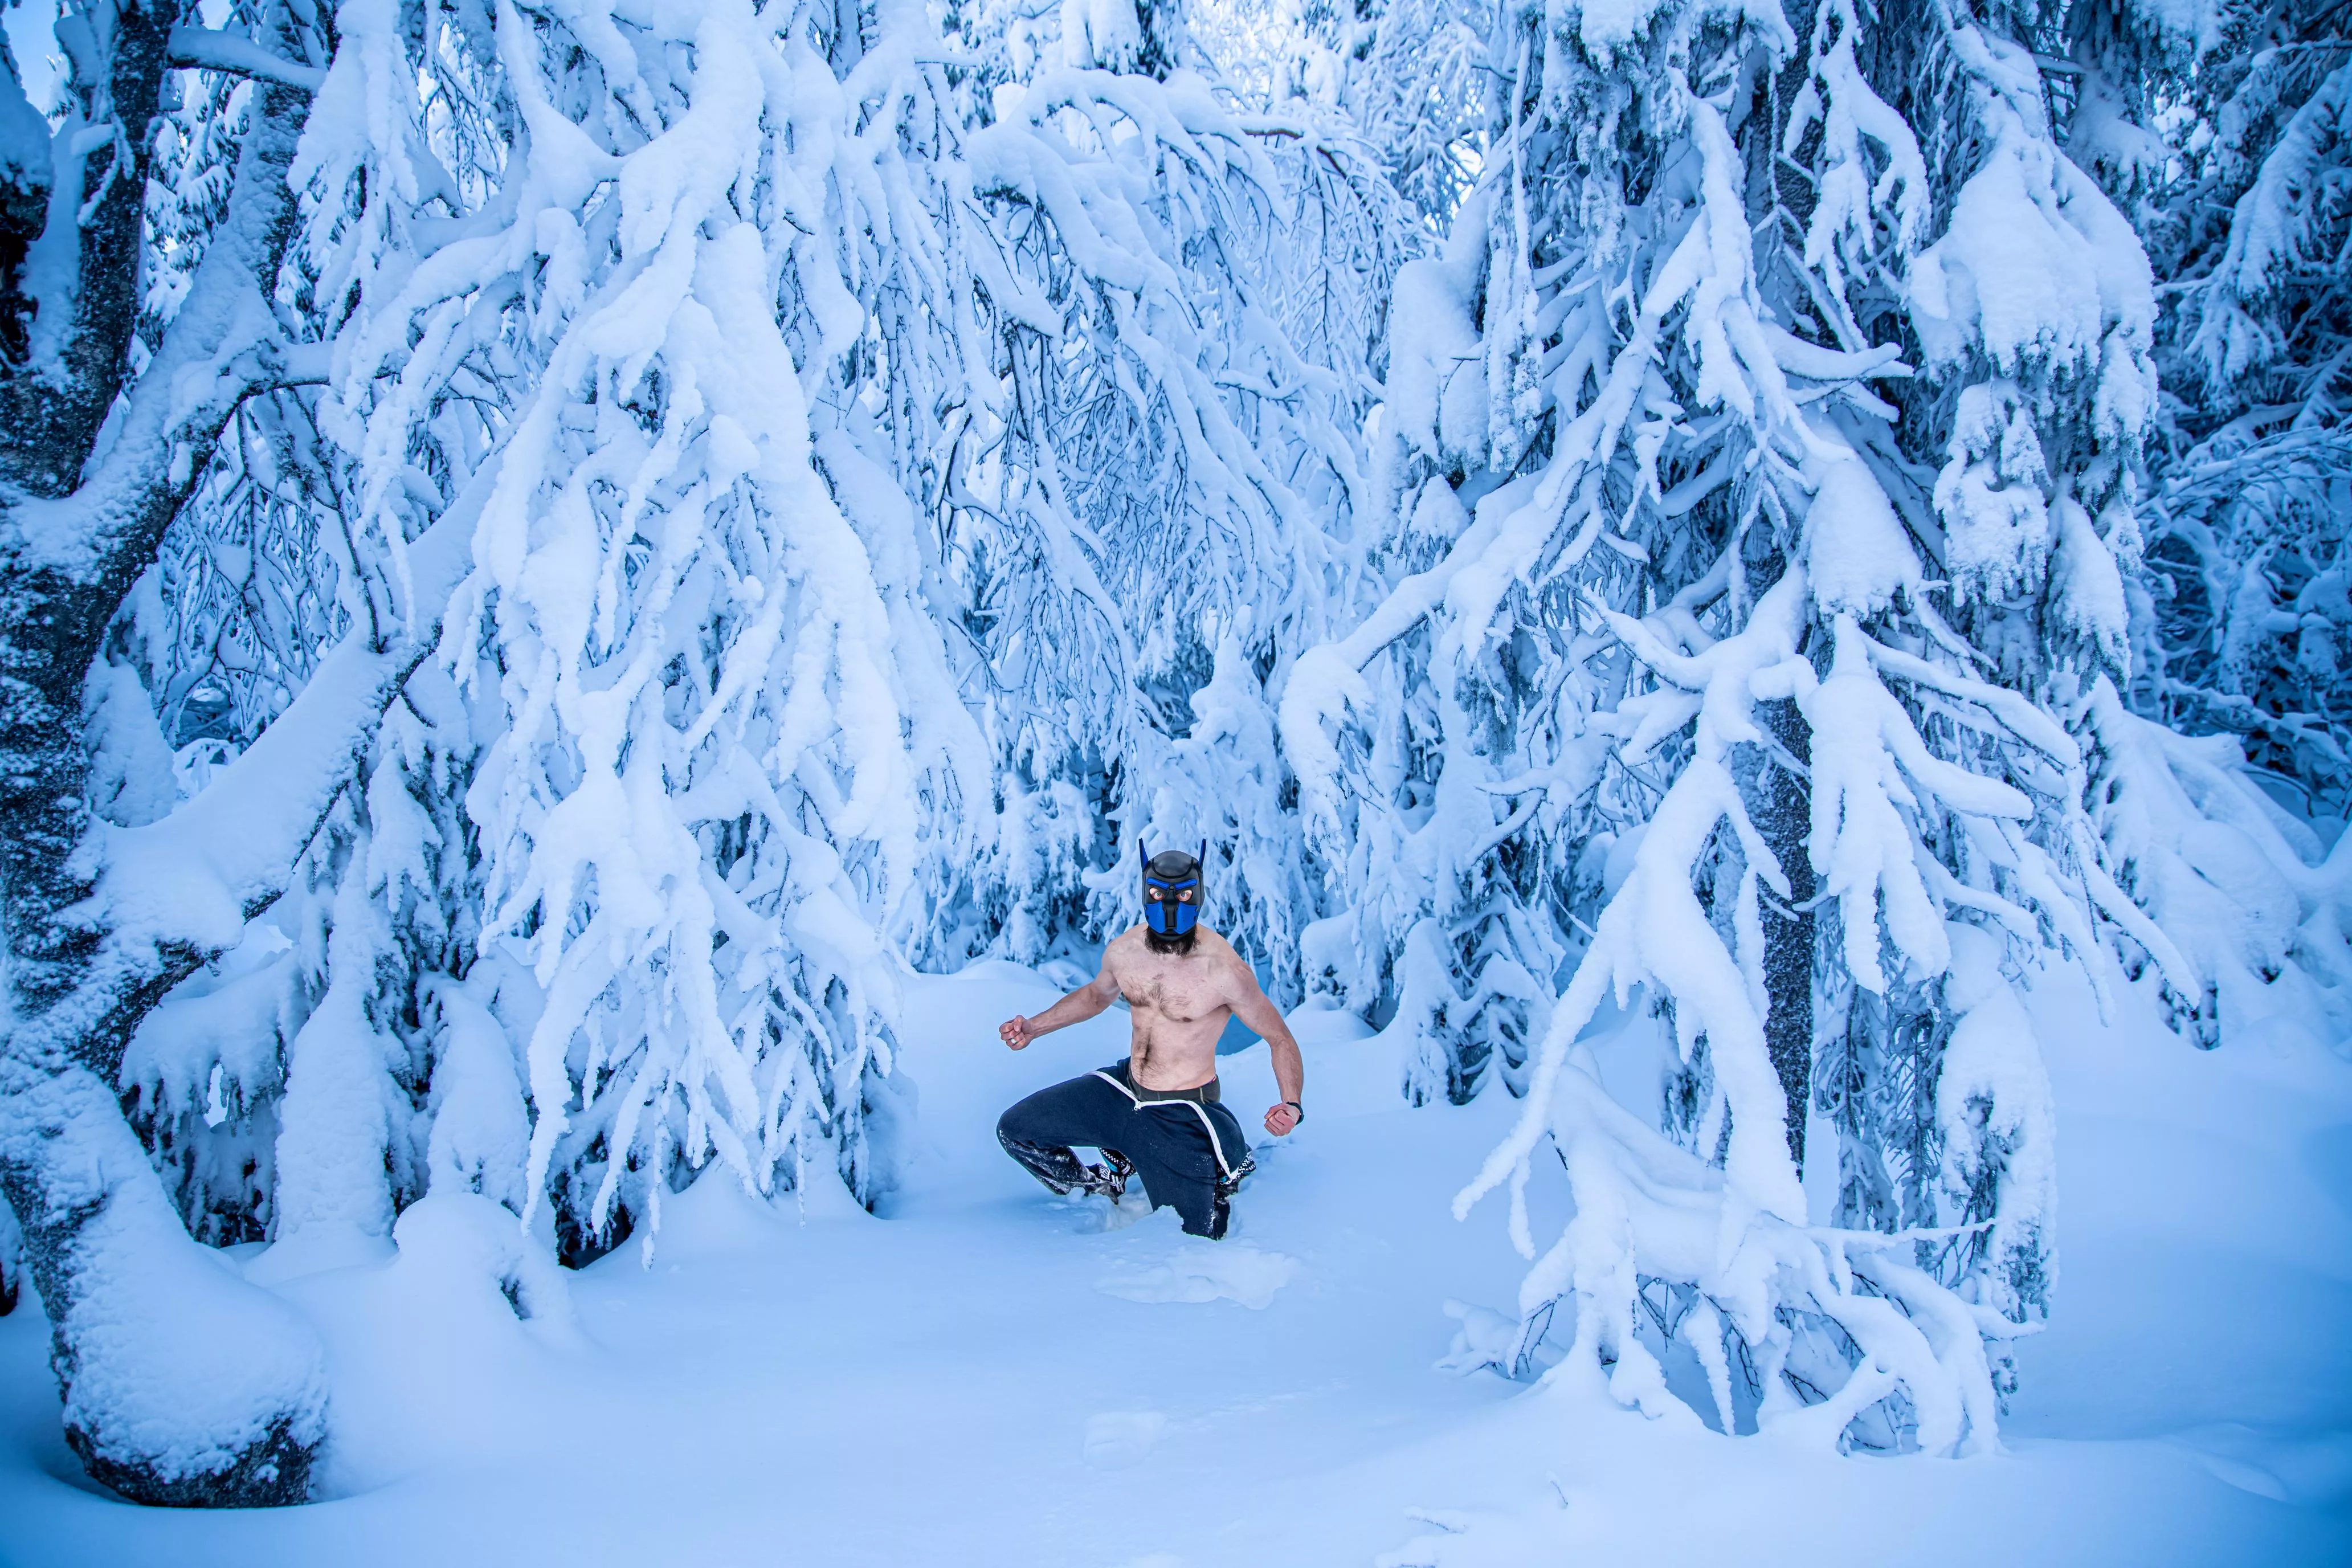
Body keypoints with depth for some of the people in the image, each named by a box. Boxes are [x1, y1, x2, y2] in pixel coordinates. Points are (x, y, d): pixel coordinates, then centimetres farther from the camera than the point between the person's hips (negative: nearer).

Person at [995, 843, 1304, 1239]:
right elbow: (1098, 992, 18)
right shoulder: (1123, 950, -6)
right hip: (1124, 1089, 5)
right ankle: (1105, 1183, 26)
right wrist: (1033, 1028, 9)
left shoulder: (1224, 969, -23)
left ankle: (1225, 1169, 31)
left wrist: (1292, 1105, -31)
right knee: (1015, 1131, 2)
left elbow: (1280, 1039, -14)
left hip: (1180, 1114, -5)